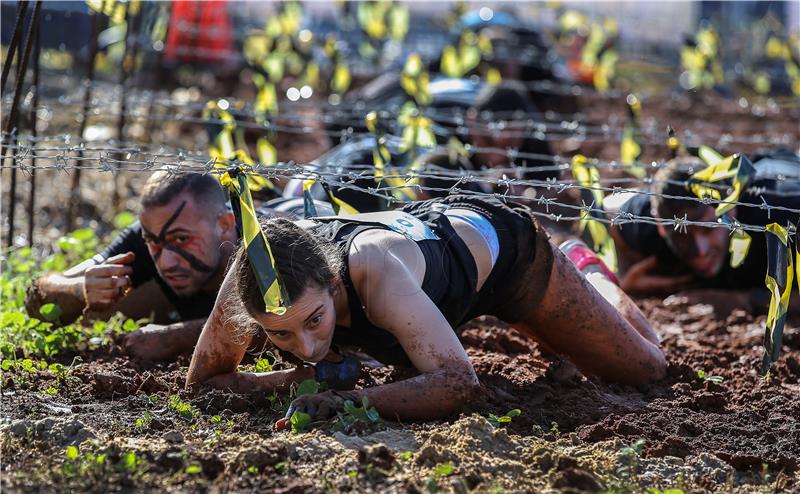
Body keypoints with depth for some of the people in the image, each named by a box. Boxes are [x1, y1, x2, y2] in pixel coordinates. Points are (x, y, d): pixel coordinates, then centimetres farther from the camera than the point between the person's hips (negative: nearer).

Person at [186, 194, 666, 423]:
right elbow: (203, 378, -24)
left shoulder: (371, 272, -51)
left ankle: (592, 282, 46)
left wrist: (348, 400, -65)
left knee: (646, 369, 15)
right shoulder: (254, 275, -38)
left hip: (500, 243, -5)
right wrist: (299, 377, -38)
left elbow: (458, 381, -56)